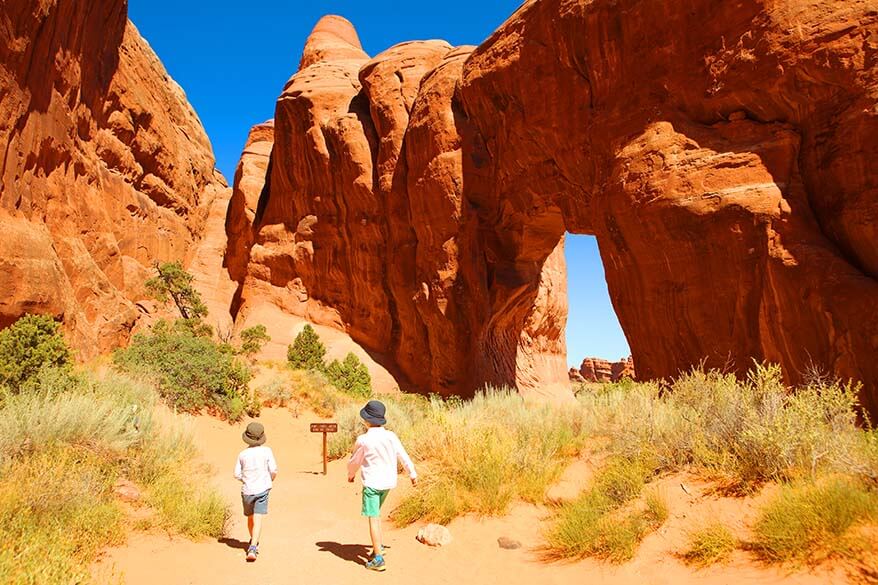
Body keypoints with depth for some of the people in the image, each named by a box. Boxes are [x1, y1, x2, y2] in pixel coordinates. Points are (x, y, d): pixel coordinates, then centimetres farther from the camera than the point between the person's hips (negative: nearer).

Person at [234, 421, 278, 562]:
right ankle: (253, 548, -19)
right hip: (262, 489, -3)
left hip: (247, 491, 3)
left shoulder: (242, 454, -3)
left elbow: (237, 475, -1)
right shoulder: (266, 451, -7)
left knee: (250, 518, 21)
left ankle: (253, 542, 41)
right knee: (258, 519, -6)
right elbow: (274, 471, -8)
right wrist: (270, 481, 13)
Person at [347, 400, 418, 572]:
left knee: (373, 519, 0)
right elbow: (404, 456, 2)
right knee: (375, 513, 25)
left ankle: (378, 559, 0)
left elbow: (355, 461, -2)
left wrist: (350, 474, 19)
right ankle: (378, 547, 27)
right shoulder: (391, 436, -6)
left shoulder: (363, 440, -16)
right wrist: (413, 474, 16)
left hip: (372, 483, -5)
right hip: (388, 482, 5)